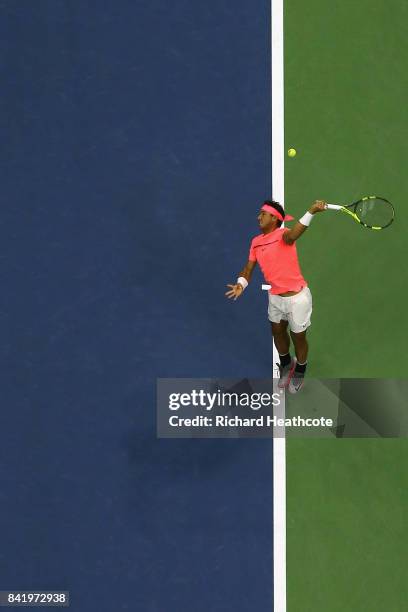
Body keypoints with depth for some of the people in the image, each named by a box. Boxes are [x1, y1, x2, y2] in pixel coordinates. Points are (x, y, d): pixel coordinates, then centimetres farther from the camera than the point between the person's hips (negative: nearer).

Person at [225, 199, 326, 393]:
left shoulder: (283, 234, -21)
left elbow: (293, 235, -46)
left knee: (298, 338, 12)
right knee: (278, 332, 24)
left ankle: (299, 371, 40)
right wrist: (241, 284, -17)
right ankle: (286, 365, 53)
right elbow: (249, 268, 6)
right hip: (275, 297, 7)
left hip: (297, 297, -7)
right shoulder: (256, 242, 2)